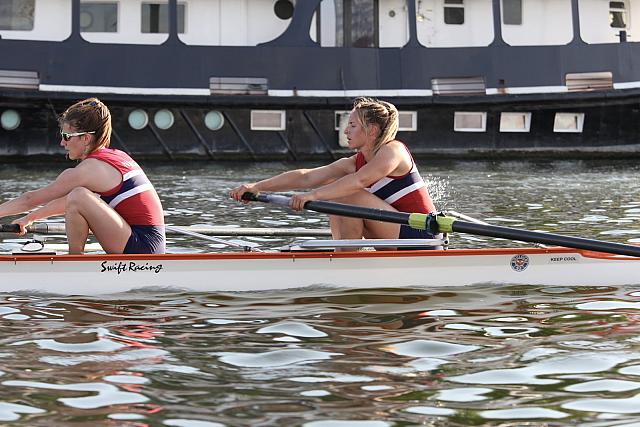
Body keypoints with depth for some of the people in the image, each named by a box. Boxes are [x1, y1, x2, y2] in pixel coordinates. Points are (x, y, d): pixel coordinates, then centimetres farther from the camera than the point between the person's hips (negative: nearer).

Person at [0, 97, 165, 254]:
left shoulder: (88, 169, -10)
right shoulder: (118, 156, 16)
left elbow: (31, 199, -3)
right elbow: (69, 202, 29)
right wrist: (30, 218, 34)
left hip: (141, 248, -9)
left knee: (78, 196, -18)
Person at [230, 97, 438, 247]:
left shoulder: (394, 150, -13)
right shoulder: (353, 163, 8)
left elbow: (359, 181, -31)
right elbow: (306, 177, -1)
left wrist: (314, 195, -37)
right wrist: (258, 186, -10)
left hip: (421, 236, -8)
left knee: (351, 197, -19)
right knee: (336, 204, 3)